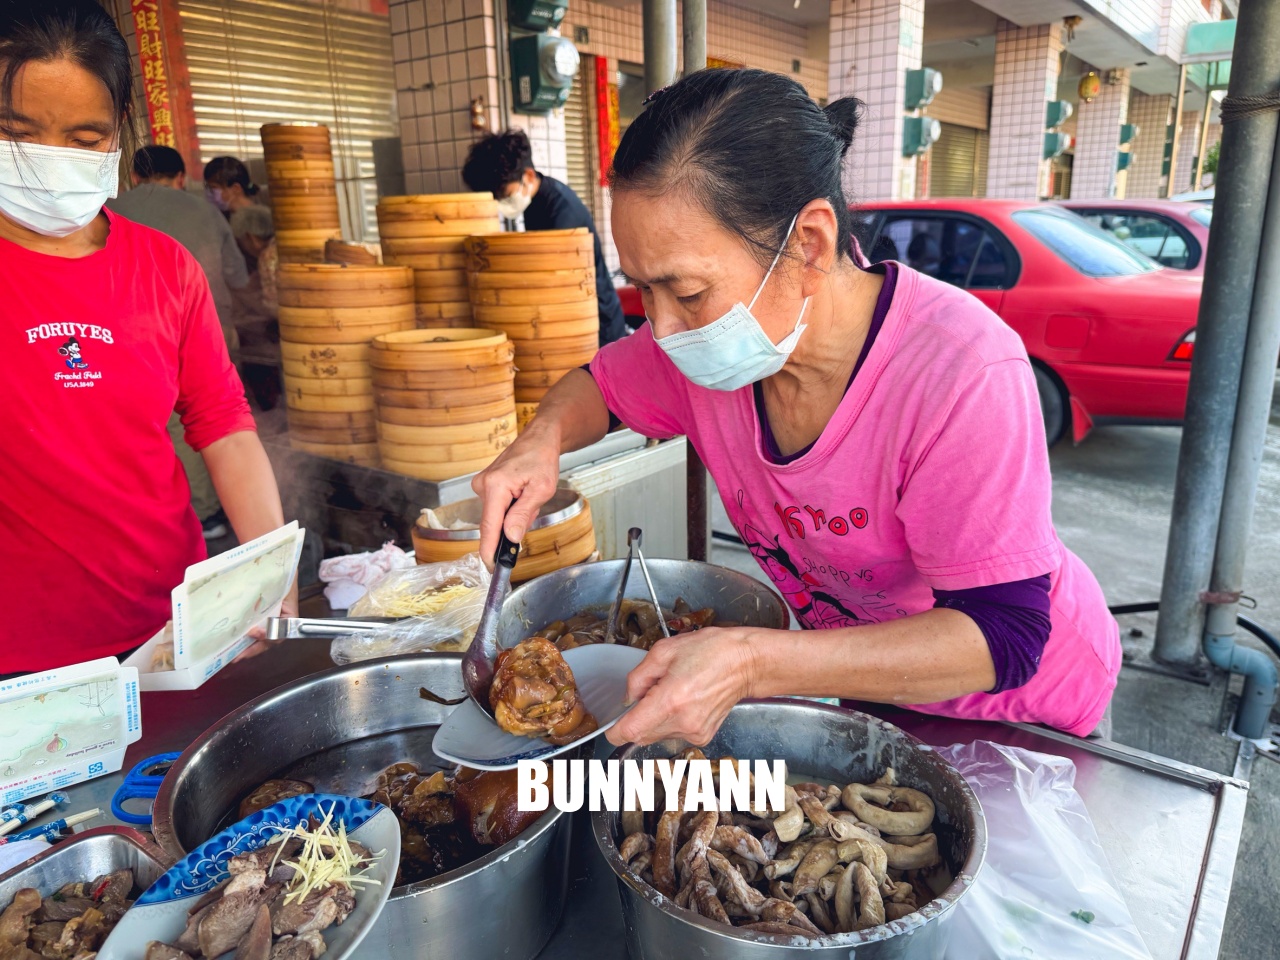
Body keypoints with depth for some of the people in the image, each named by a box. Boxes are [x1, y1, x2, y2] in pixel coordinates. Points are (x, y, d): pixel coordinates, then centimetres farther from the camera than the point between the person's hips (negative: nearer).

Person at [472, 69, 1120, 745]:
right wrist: (544, 437, -22)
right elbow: (599, 386, 2)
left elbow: (1002, 638, -34)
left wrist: (752, 663, -45)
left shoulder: (963, 374, -37)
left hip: (1024, 700, -4)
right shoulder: (706, 340, -18)